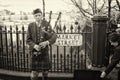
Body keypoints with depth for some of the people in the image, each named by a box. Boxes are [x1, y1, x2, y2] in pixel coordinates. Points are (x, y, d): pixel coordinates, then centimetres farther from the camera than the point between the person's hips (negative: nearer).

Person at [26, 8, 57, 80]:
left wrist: (47, 42, -27)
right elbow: (28, 40, 0)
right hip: (34, 51, 0)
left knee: (45, 70, 14)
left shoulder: (46, 24, -4)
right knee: (34, 71, -3)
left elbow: (54, 36, -10)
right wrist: (34, 45, -18)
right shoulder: (31, 25, -1)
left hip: (44, 50, 0)